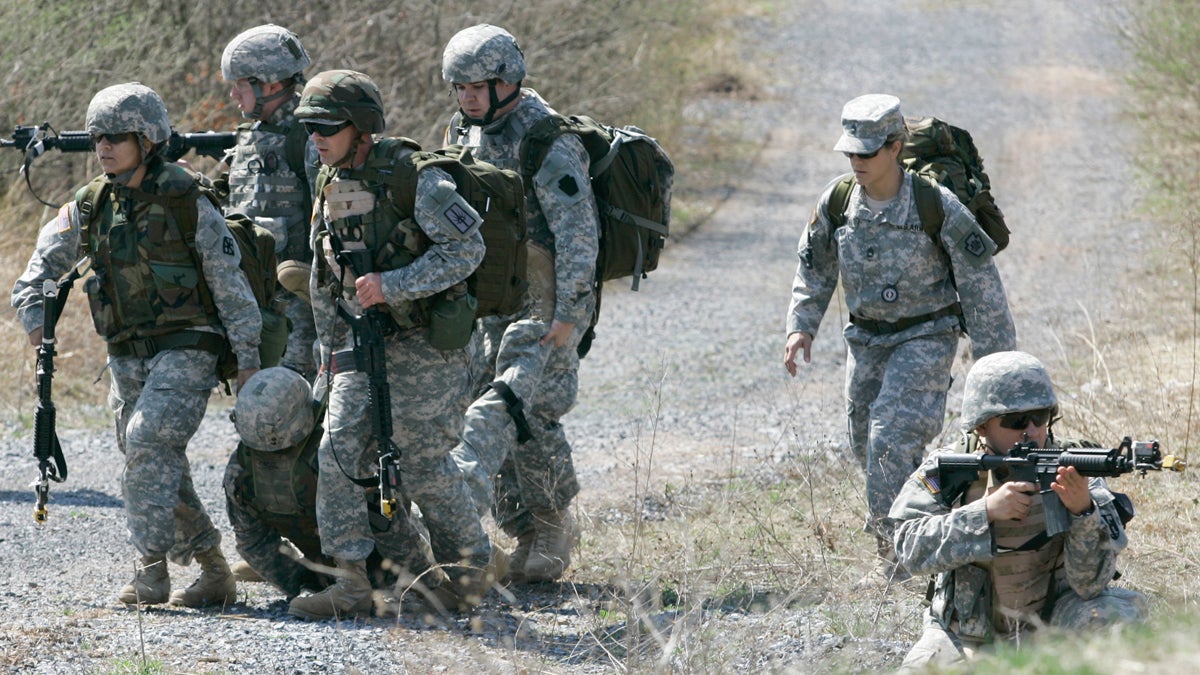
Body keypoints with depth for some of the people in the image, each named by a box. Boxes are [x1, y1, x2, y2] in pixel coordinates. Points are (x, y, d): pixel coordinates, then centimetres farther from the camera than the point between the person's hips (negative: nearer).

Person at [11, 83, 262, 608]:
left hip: (185, 351, -7)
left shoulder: (187, 205, -11)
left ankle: (152, 570, -22)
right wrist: (32, 311, 1)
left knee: (149, 442, -24)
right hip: (128, 357, 7)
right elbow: (46, 259, 19)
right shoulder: (90, 208, 4)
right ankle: (214, 573, 20)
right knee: (160, 468, 9)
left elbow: (231, 286, -9)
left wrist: (247, 360, -10)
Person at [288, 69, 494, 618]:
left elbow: (466, 248, -18)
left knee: (424, 465, -4)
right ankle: (352, 583, -4)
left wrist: (394, 284, -24)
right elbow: (323, 279, 20)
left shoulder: (412, 177, -14)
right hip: (365, 343, 7)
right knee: (339, 452, -6)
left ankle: (469, 570, 14)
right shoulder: (329, 187, 10)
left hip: (427, 345, -7)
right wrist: (331, 348, 20)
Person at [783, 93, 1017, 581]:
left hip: (925, 337, -6)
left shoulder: (937, 207, -18)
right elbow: (814, 268, 12)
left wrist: (994, 357, -10)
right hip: (866, 337, 6)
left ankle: (897, 550, -12)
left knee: (893, 437, -19)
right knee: (866, 444, 10)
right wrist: (801, 326, -1)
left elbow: (980, 284, -11)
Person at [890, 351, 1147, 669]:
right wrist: (987, 510, -34)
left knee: (1121, 610, -28)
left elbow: (1091, 583, -22)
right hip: (968, 636, 1)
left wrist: (1082, 510, -40)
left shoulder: (1071, 473, -13)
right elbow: (912, 548, -23)